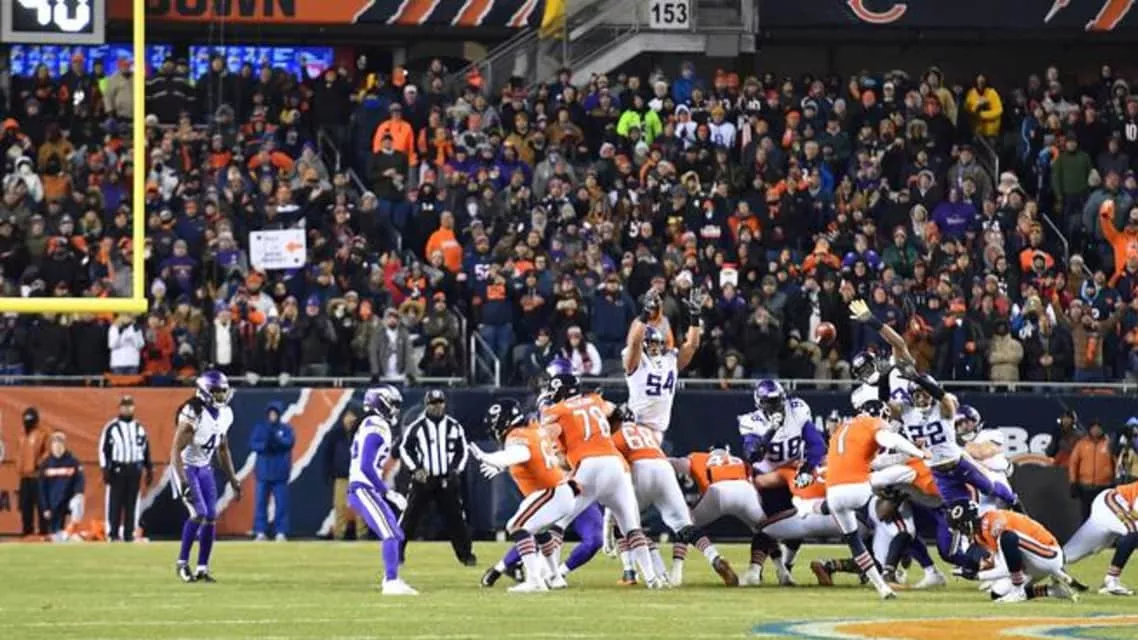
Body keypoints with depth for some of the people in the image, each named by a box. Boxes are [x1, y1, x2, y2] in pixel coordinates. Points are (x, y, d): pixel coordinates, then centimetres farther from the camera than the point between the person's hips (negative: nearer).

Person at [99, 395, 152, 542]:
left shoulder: (139, 428, 14)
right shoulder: (111, 428, 1)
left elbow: (146, 450, 17)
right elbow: (103, 449, -3)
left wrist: (149, 469, 12)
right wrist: (105, 469, -10)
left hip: (135, 469, 4)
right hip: (117, 468, -4)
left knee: (132, 502, 3)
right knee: (115, 502, -4)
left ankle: (129, 533, 7)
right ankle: (113, 533, 0)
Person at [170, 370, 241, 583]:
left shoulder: (225, 415, 0)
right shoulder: (193, 414, -23)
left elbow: (223, 450, 14)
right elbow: (176, 450, -24)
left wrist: (233, 480, 13)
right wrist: (183, 482, -31)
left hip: (205, 468, 7)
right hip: (186, 467, -7)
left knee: (211, 517, -1)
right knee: (199, 513, -19)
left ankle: (202, 568, 8)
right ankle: (182, 563, -6)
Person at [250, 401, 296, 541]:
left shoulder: (286, 428, 7)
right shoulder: (260, 427, 8)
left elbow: (290, 441, -11)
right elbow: (252, 444, -1)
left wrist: (276, 439, -27)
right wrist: (265, 445, -20)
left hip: (280, 471, -1)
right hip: (263, 471, 1)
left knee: (281, 503, -2)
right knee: (260, 502, -1)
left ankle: (281, 532, 2)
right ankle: (260, 531, 3)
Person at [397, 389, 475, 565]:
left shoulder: (454, 426, 6)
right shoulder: (416, 427, -2)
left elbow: (462, 451, 12)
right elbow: (404, 449, 1)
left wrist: (456, 469, -2)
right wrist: (415, 469, -11)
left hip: (447, 480, 2)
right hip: (423, 479, -2)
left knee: (456, 517, 3)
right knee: (410, 517, -5)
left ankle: (466, 555, 12)